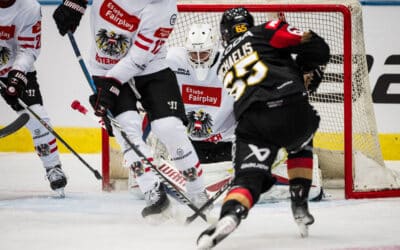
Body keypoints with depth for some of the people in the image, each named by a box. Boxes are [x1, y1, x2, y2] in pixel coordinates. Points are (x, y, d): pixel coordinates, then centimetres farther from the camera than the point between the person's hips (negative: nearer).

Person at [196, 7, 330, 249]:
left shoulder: (225, 66, 32)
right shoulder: (268, 31, 16)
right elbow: (318, 48, 5)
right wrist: (307, 73, 23)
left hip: (252, 124, 1)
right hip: (291, 108, -1)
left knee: (247, 177, -3)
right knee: (301, 145, 32)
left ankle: (230, 215, -36)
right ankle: (300, 206, 23)